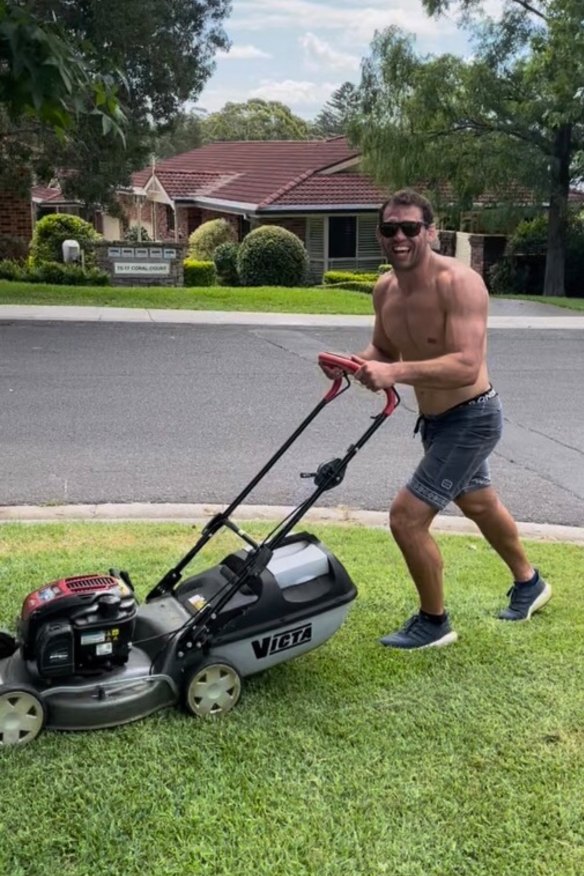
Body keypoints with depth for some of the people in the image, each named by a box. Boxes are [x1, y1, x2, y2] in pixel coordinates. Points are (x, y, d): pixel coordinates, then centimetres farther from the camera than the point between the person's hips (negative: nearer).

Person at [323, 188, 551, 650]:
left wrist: (395, 373, -46)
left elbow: (466, 366, -36)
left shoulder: (459, 282, -27)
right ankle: (529, 583, 54)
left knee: (407, 516, -12)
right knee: (478, 503, 28)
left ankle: (434, 622, 13)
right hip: (435, 419, 9)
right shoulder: (385, 289, -3)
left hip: (472, 418, -9)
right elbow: (383, 350, 10)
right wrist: (352, 363, -11)